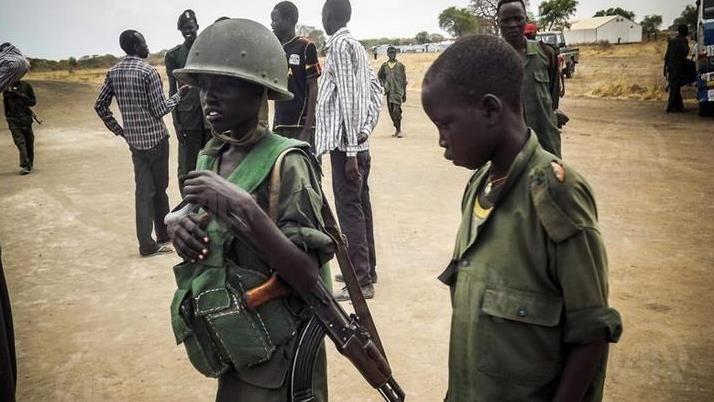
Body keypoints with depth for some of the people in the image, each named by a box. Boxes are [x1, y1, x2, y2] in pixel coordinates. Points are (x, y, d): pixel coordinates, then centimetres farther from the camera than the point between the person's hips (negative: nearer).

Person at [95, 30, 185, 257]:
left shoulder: (114, 72, 6)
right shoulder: (148, 71, -14)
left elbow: (100, 106, 8)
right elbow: (160, 110, -13)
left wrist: (119, 130, 14)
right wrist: (180, 94, 0)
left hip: (133, 139, 6)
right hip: (155, 138, -5)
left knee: (144, 189, 8)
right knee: (158, 188, 8)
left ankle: (146, 241, 9)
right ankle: (163, 234, 21)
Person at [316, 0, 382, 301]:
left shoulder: (339, 45, -11)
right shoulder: (356, 45, 16)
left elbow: (348, 98, -18)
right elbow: (377, 89, 15)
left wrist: (350, 151, -19)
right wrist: (368, 127, 5)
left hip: (345, 143, -9)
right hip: (359, 142, 9)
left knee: (349, 210, -5)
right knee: (361, 207, 14)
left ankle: (361, 282, 0)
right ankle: (366, 269, 25)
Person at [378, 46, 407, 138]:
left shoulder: (400, 66, 1)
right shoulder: (384, 66, 7)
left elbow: (404, 80, 5)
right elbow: (379, 77, 19)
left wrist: (404, 94, 4)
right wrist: (383, 85, 0)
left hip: (398, 91, -4)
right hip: (389, 92, 4)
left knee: (396, 110, -17)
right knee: (391, 112, 7)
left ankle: (399, 130, -9)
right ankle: (397, 129, 21)